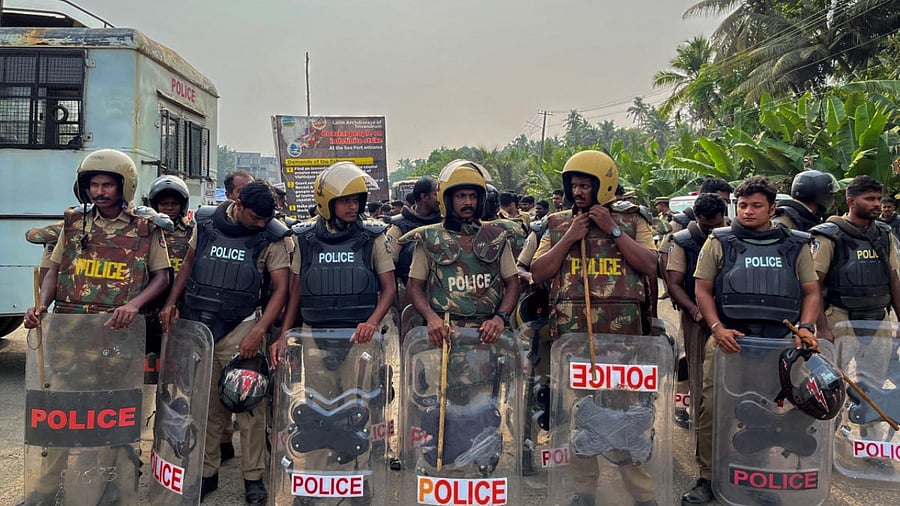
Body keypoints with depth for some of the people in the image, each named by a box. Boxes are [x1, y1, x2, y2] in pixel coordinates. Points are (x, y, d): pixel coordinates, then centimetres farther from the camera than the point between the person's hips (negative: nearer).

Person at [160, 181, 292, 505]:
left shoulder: (271, 238, -6)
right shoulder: (206, 222, 2)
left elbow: (281, 289, -8)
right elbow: (188, 264, 15)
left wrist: (259, 331, -18)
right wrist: (171, 302, 4)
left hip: (240, 329, -3)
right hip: (198, 325, 3)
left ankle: (253, 477, 11)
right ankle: (207, 472, 24)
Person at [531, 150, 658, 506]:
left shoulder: (632, 220, 9)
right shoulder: (558, 223, 12)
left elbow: (649, 266, -4)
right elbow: (538, 273, 4)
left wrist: (612, 230, -7)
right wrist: (569, 238, -5)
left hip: (623, 331, -2)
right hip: (571, 330, 2)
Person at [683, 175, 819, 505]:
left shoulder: (795, 245, 11)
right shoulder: (719, 242, 5)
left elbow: (811, 291, 12)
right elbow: (702, 289, 3)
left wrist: (806, 327, -5)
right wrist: (718, 328, -10)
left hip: (782, 343, 2)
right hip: (730, 340, -1)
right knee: (712, 407, -4)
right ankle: (708, 478, 11)